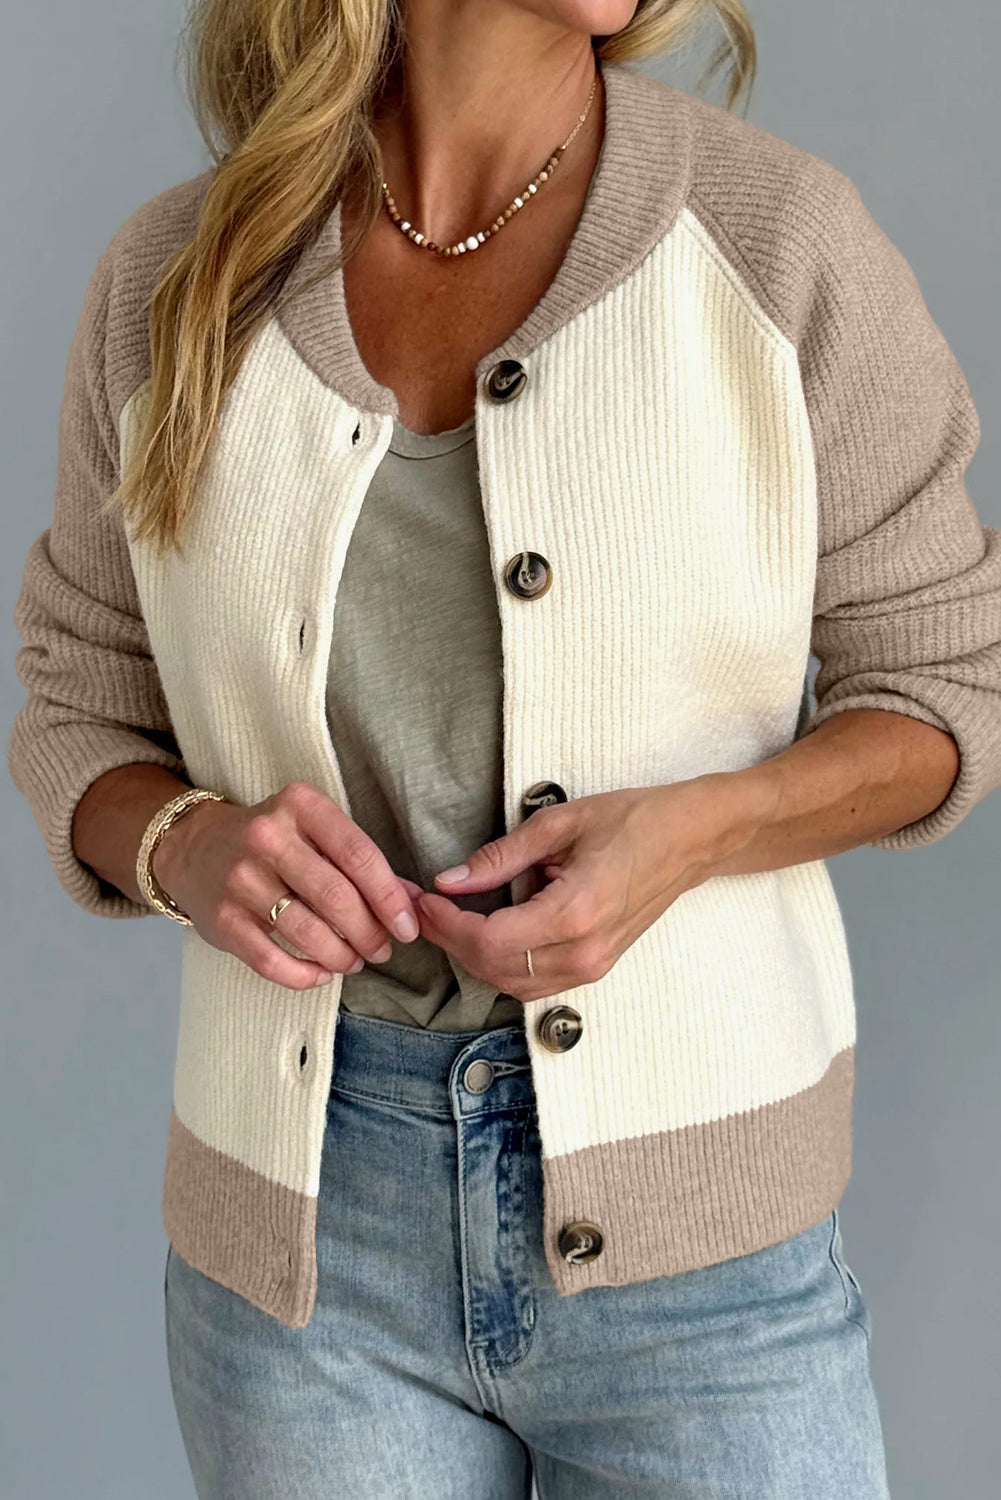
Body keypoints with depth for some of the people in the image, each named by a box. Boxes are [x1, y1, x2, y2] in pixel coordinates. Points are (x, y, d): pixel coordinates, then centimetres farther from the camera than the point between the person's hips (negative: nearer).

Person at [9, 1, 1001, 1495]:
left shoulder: (779, 236, -8)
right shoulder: (176, 283, -2)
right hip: (302, 1219, 2)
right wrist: (190, 848, -15)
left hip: (693, 1236, -1)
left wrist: (693, 833, -18)